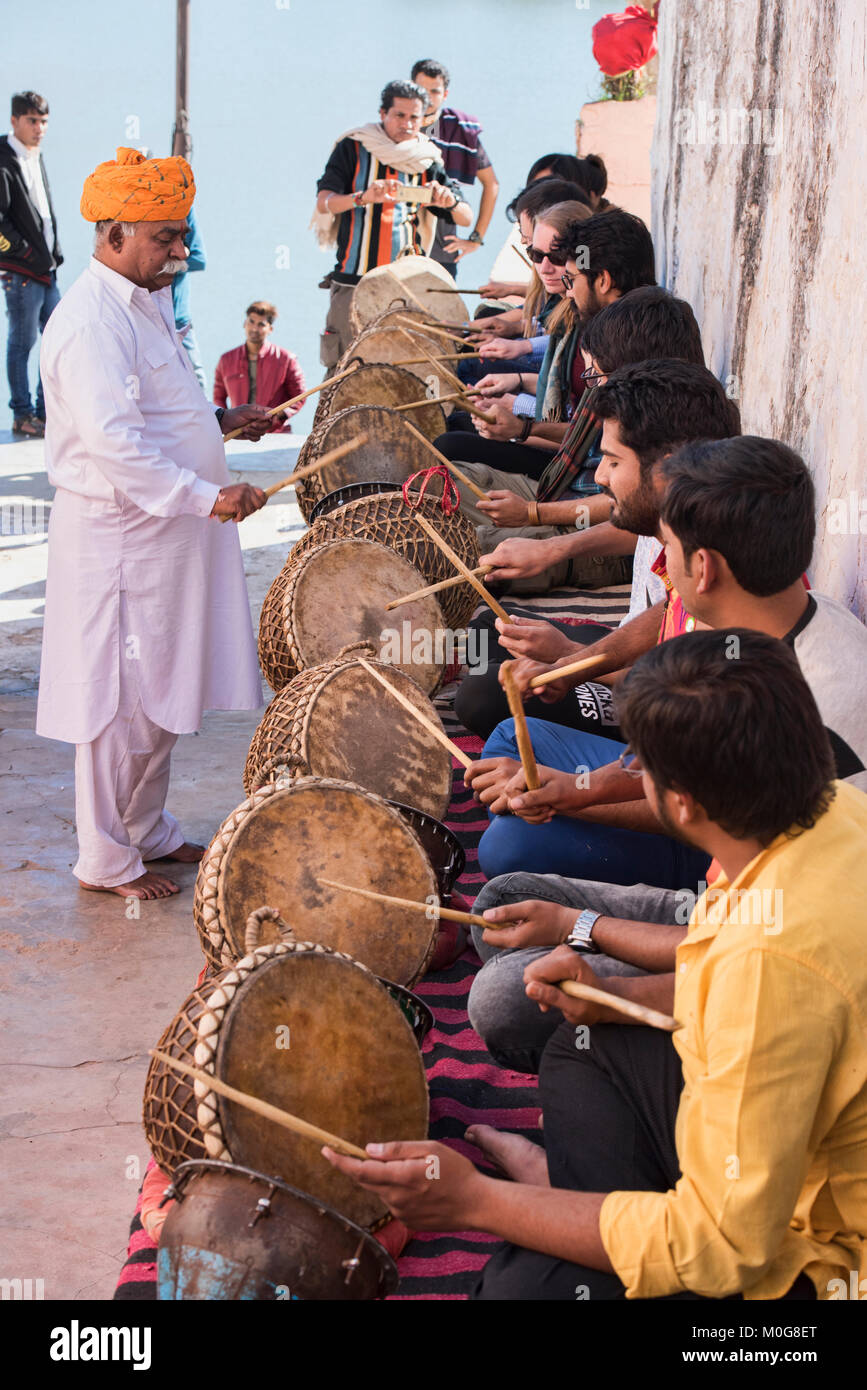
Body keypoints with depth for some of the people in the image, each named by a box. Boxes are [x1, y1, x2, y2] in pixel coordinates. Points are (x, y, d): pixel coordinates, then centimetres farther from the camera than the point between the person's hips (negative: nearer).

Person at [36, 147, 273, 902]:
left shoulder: (144, 304, 13)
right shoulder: (90, 322, -19)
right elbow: (115, 443, -28)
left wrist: (220, 421, 13)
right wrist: (205, 496, -30)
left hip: (165, 530, 10)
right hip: (117, 536, -10)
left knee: (162, 695, 18)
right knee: (121, 701, 0)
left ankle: (147, 830, 32)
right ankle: (105, 859, 14)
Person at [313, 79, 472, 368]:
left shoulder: (426, 162, 11)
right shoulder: (353, 148, 4)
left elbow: (466, 219, 9)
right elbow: (324, 203, -9)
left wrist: (450, 202, -15)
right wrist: (363, 197, -29)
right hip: (353, 280, -2)